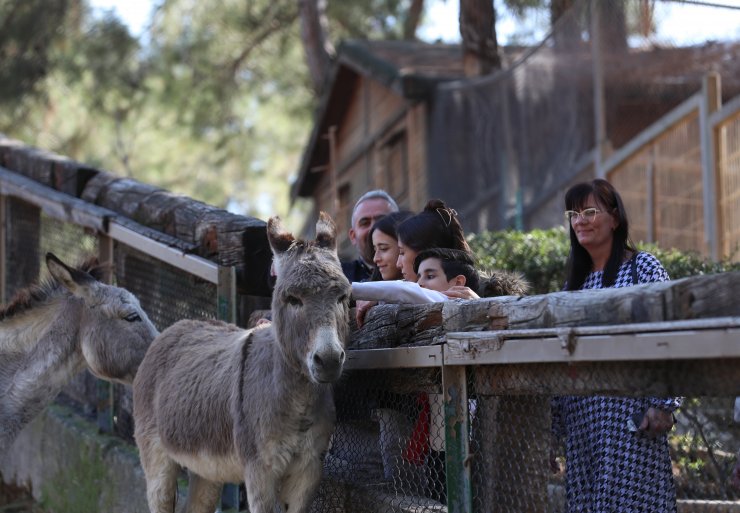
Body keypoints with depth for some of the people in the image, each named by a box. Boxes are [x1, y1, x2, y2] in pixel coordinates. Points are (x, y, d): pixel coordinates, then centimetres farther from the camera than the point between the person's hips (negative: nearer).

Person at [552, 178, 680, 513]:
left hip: (630, 410, -6)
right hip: (581, 416, 6)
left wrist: (664, 404, -13)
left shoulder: (642, 267, 2)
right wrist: (552, 425, 16)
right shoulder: (574, 281, 19)